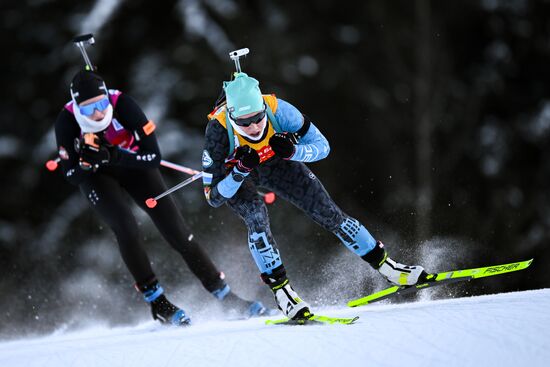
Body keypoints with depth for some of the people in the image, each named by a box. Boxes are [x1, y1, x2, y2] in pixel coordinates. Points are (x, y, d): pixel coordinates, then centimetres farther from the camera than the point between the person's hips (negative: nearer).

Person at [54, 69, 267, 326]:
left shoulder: (122, 105, -33)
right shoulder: (67, 120, -29)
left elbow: (154, 157, -31)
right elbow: (72, 176, -20)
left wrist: (114, 156, -43)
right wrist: (87, 160, -41)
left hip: (132, 162, 0)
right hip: (94, 174, 0)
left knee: (175, 229, -8)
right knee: (125, 226, -25)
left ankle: (226, 297, -1)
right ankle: (157, 303, -11)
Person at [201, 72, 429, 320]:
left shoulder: (277, 109, -35)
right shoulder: (219, 130, -38)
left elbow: (322, 146, -23)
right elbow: (214, 197, -32)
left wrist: (292, 151, -42)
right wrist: (240, 170, -48)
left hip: (275, 162, 2)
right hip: (232, 175, -2)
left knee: (327, 212, -3)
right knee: (256, 216, -30)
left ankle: (384, 264, 10)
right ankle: (280, 288, -16)